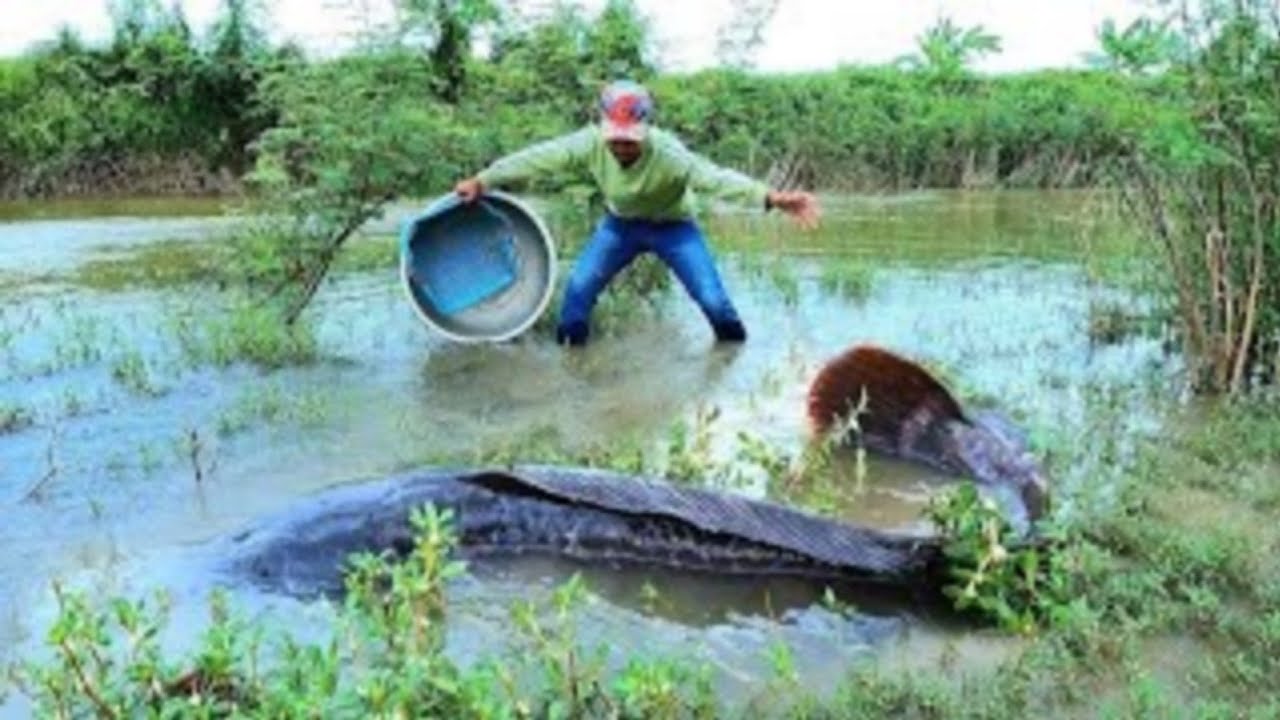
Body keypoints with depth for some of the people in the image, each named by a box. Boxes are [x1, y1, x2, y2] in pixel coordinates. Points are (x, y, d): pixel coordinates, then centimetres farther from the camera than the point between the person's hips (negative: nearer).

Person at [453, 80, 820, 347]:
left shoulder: (668, 153, -38)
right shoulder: (589, 143, -29)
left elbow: (716, 177, -51)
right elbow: (535, 157, -22)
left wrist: (773, 197, -66)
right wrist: (481, 180, -23)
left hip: (672, 225, -3)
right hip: (620, 223, 3)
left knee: (712, 298, -10)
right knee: (579, 286, -8)